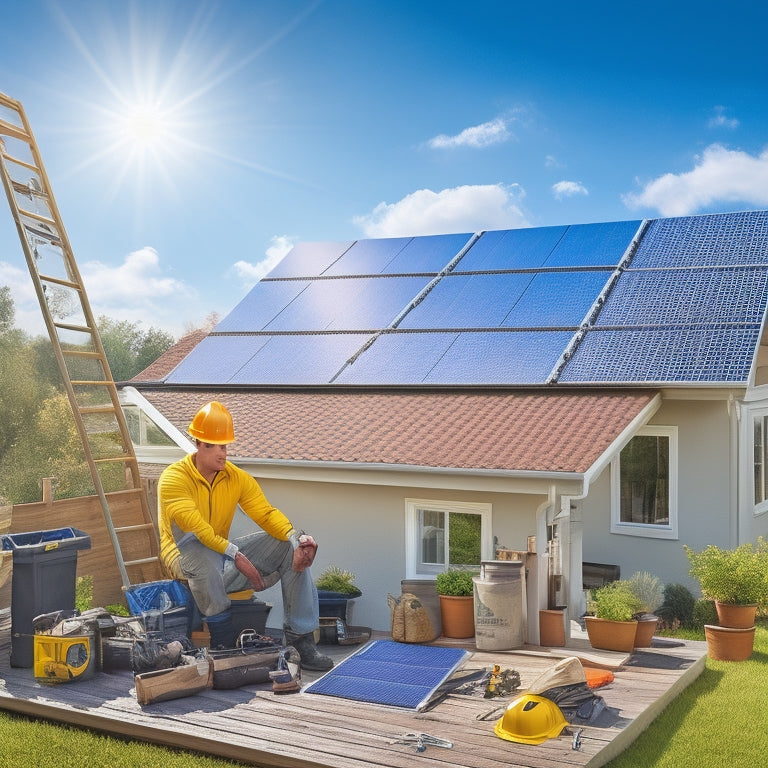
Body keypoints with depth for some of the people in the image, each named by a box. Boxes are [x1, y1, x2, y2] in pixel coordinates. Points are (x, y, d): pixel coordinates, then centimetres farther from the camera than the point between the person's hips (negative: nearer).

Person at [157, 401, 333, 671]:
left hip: (223, 561, 6)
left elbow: (266, 513, -7)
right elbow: (196, 529, -28)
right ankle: (223, 641, -30)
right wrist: (236, 556, -34)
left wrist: (296, 538, -27)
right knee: (194, 543, -43)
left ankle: (300, 638, -11)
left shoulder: (237, 477, 2)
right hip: (185, 559, -6)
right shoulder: (174, 478, -16)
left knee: (293, 547, -10)